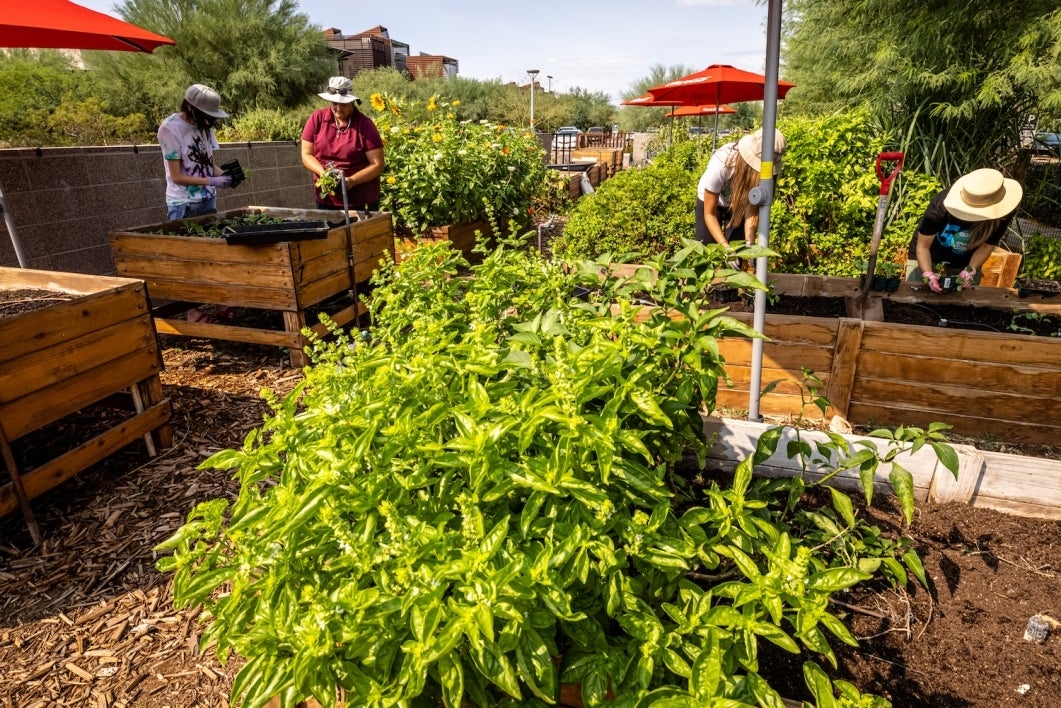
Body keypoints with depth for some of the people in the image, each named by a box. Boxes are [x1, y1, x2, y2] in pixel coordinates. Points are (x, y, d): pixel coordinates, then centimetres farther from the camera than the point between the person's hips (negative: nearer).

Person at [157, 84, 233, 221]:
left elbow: (210, 163, 8)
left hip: (209, 198, 6)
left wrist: (224, 175, -12)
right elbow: (176, 177, -15)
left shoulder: (206, 125, 2)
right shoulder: (170, 128, -14)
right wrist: (212, 181, -21)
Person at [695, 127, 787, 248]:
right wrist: (725, 245, -43)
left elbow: (753, 210, -25)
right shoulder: (720, 165, -39)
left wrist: (749, 243, -40)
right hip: (710, 201, -2)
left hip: (741, 204, 2)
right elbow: (709, 214, -31)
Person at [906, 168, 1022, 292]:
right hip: (928, 257, -2)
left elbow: (987, 246, -10)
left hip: (965, 262, 2)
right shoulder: (941, 206, -34)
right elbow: (923, 246, -24)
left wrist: (970, 270, -26)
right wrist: (928, 274, -38)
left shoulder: (1003, 213, -26)